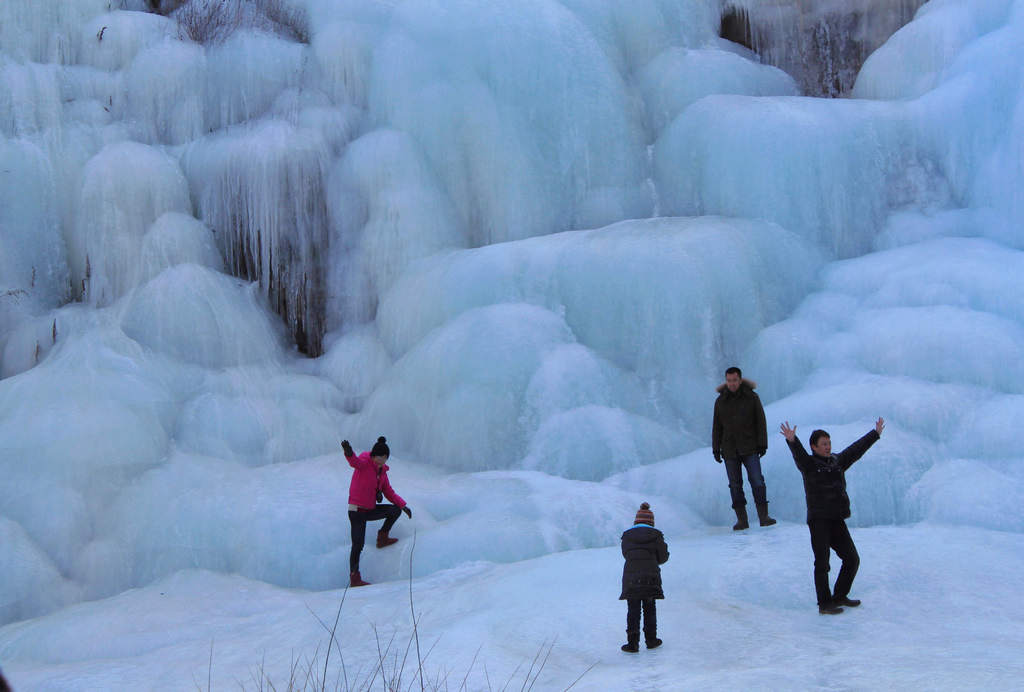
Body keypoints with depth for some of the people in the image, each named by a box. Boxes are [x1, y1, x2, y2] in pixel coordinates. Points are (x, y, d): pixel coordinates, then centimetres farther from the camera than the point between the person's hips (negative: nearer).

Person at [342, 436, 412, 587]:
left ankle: (382, 538, 23)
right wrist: (349, 454, -62)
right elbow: (355, 462, -38)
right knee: (358, 545, -13)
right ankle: (354, 578, -8)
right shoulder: (364, 462, -12)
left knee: (396, 510, 7)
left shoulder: (382, 470, 9)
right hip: (357, 511, -7)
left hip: (371, 509, 7)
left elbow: (389, 492, 18)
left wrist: (403, 505, 8)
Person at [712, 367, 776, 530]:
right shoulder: (720, 401, 5)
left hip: (749, 448, -2)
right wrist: (716, 449, 6)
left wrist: (762, 444, -4)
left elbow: (760, 422, 2)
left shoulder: (752, 398, 0)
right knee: (735, 484, 1)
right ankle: (741, 520, 5)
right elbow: (716, 426, 10)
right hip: (730, 449, 2)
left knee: (757, 480, -10)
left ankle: (763, 516, -8)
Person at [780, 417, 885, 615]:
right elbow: (798, 453, -24)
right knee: (822, 563, -7)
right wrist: (791, 440, -45)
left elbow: (856, 450, 25)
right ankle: (824, 604, -2)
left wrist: (876, 434, 32)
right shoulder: (809, 464, -4)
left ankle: (839, 596, 24)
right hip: (818, 521, -7)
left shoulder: (837, 461, 15)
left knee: (852, 559, 9)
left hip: (837, 521, 7)